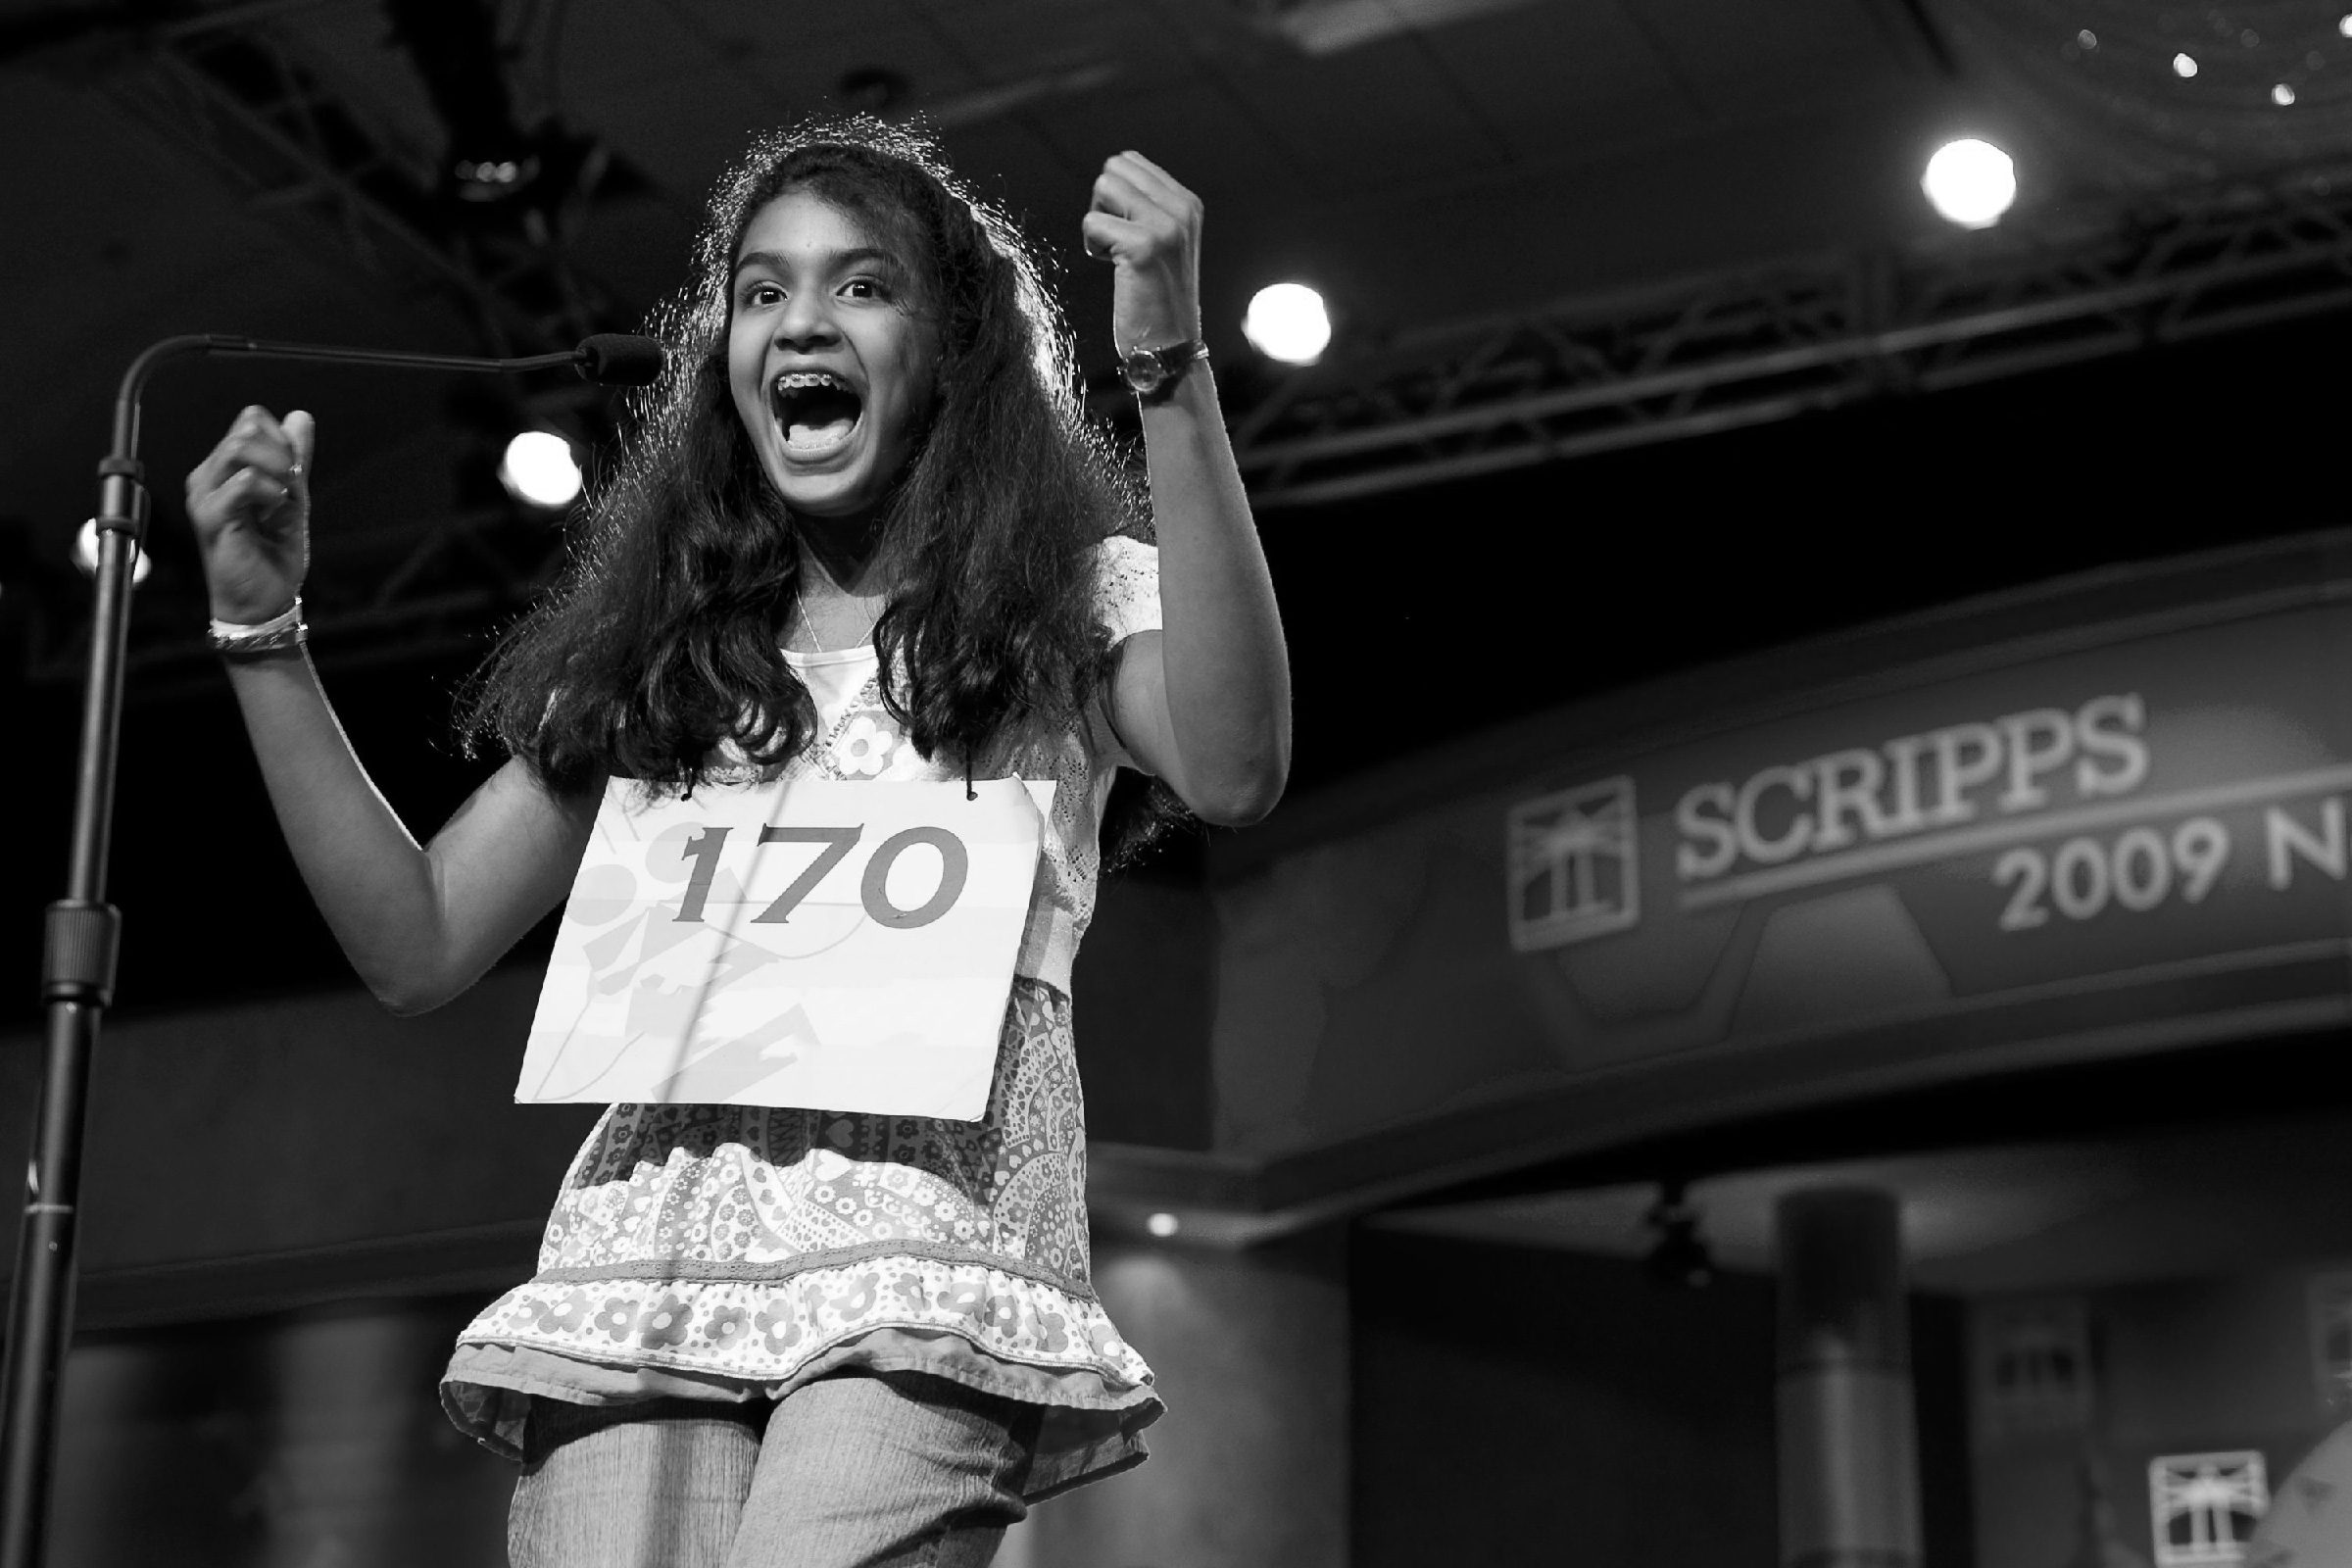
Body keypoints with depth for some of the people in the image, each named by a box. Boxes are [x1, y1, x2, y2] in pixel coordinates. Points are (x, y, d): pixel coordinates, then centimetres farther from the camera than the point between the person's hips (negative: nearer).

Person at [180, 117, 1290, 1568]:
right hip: (647, 1247, 3)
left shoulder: (1068, 604, 12)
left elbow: (1233, 772, -11)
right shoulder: (651, 652, 21)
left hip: (930, 1242, -3)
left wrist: (1171, 367, -16)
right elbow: (417, 950, 18)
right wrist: (262, 624, 11)